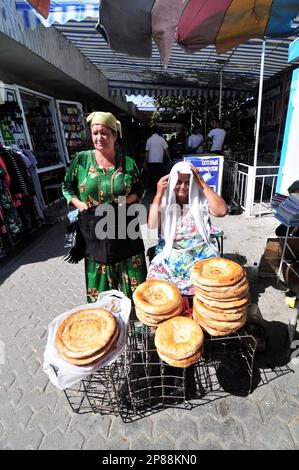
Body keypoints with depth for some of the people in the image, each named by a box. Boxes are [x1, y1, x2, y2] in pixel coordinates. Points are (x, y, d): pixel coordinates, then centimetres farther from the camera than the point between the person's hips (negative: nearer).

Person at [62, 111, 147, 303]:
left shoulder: (128, 163, 1)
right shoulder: (81, 159, 1)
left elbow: (140, 188, 11)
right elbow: (67, 187, 10)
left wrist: (127, 200, -8)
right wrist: (79, 204, -6)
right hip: (94, 230, 0)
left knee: (132, 280, 9)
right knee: (99, 282, 11)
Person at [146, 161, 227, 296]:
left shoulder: (201, 199, -2)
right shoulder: (165, 200, -1)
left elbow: (222, 211, -19)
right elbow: (152, 225, -14)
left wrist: (203, 184, -18)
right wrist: (158, 194, -18)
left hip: (201, 252, 0)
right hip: (171, 252, 0)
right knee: (158, 276, -20)